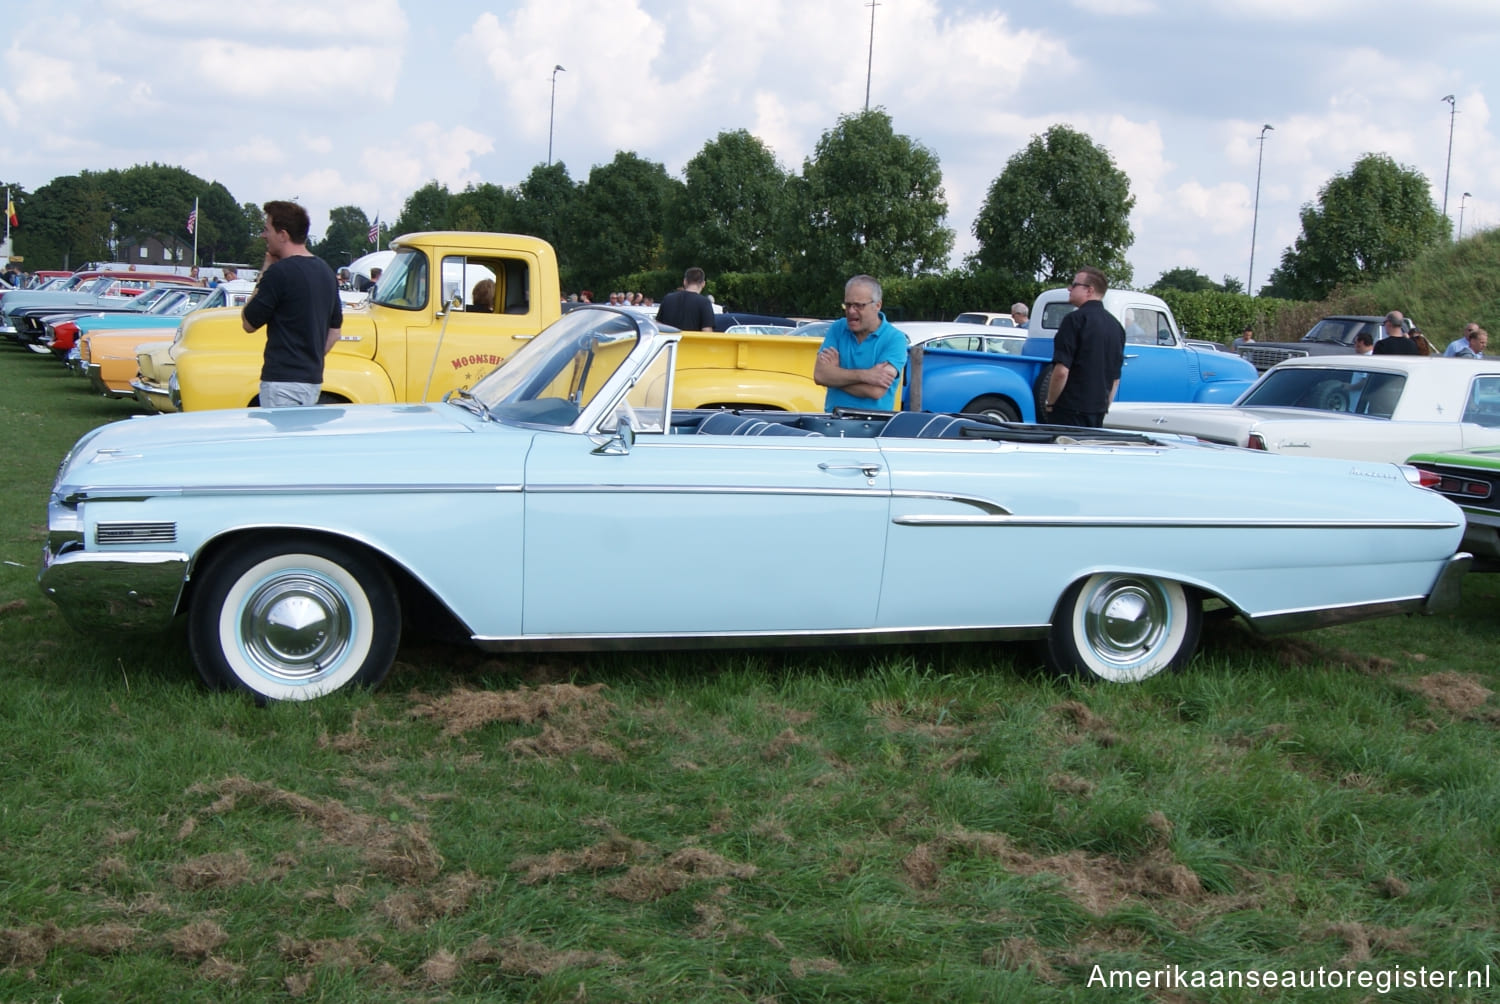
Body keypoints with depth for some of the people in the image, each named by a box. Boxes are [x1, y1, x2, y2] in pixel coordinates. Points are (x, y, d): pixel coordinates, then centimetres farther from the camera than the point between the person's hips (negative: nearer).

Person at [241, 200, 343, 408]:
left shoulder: (279, 272, -14)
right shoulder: (326, 271, 12)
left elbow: (249, 323, -4)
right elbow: (334, 331, 17)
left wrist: (263, 273, 0)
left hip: (283, 381, -8)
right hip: (314, 380, 8)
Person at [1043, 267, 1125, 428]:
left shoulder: (1076, 319, -12)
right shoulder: (1115, 325, 13)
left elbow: (1061, 371, -19)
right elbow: (1115, 378, 18)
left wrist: (1050, 403, -7)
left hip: (1069, 412, -8)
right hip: (1098, 411, 8)